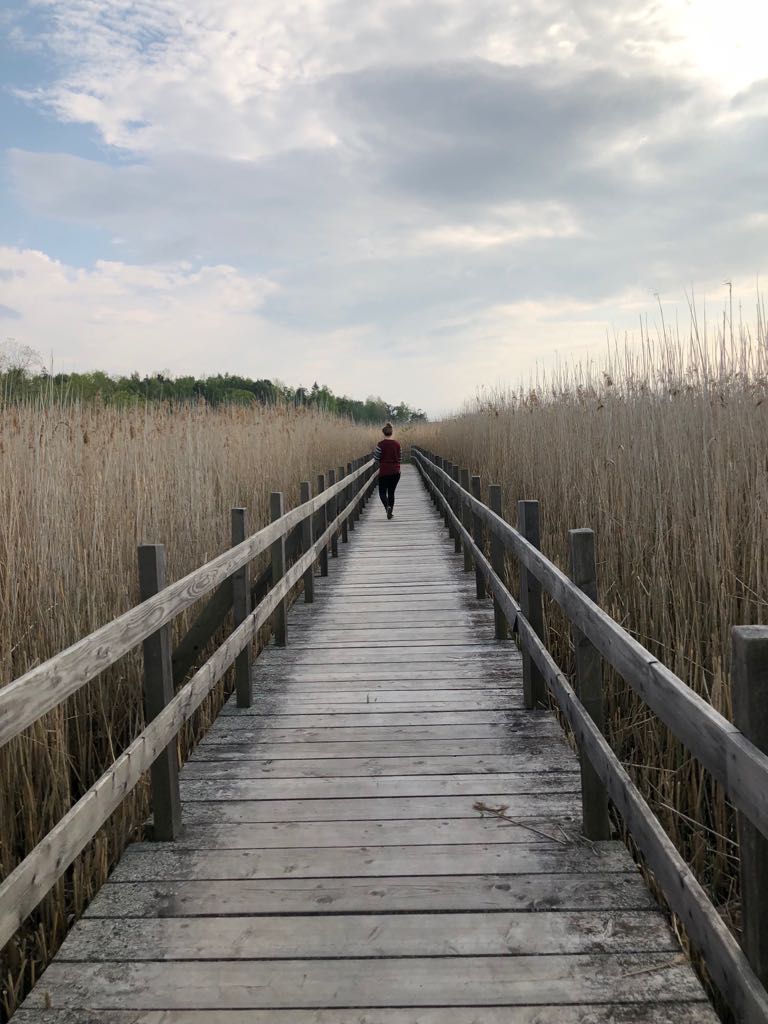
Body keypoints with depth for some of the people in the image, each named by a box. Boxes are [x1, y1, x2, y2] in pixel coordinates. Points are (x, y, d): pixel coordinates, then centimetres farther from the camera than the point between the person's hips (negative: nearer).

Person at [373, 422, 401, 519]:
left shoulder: (381, 444, -12)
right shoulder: (397, 444, 0)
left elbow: (377, 458, -5)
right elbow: (399, 458, 6)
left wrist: (374, 451, 12)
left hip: (384, 472, -4)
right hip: (395, 472, 4)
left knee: (382, 492, 5)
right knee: (391, 492, 14)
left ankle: (388, 507, -20)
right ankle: (390, 511, 15)